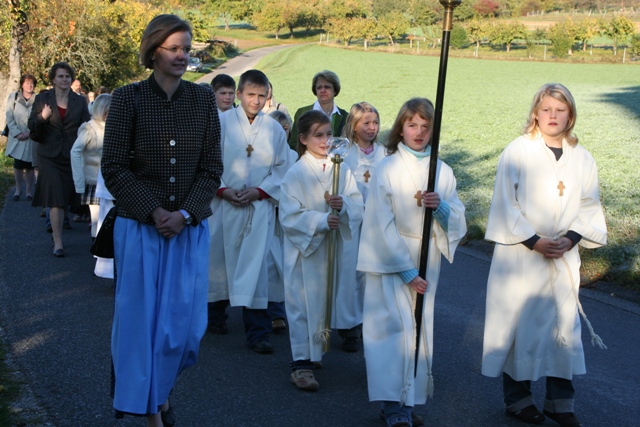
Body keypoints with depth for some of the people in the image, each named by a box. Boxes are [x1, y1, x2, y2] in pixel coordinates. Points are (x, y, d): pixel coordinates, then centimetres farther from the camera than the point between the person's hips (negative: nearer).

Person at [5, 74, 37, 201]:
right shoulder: (13, 97, 2)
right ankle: (18, 190, 15)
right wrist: (17, 133, -11)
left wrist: (30, 133, -16)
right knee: (18, 165, 2)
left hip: (32, 138, -1)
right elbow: (9, 118, -1)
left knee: (30, 165, 5)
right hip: (17, 138, 1)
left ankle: (29, 191, 15)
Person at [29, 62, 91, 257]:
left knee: (65, 197, 10)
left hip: (72, 155, 2)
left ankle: (57, 233, 29)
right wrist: (42, 117, -19)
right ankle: (58, 243, -7)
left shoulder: (80, 101, 6)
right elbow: (32, 126, 1)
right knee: (56, 198, -9)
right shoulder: (42, 99, 2)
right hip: (50, 155, -2)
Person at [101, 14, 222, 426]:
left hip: (191, 228, 2)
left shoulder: (203, 99, 3)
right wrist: (154, 212, -13)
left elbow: (212, 168, 3)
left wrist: (184, 214, -10)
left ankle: (163, 391, 31)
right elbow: (114, 168, -5)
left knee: (185, 320, 5)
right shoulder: (128, 98, -3)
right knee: (141, 318, 3)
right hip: (139, 226, -2)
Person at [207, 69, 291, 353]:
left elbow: (282, 168, 6)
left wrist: (259, 191, -7)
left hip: (260, 206, 0)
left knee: (256, 264, -5)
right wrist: (223, 190, -11)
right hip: (223, 204, 0)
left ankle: (257, 330, -3)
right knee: (218, 258, 9)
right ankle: (216, 313, 31)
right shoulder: (221, 122, -1)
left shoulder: (275, 129, 4)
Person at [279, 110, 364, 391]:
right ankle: (301, 363, 5)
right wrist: (321, 220, -24)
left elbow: (359, 207, 1)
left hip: (337, 250, 5)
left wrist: (344, 205, -20)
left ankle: (315, 350, 33)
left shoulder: (342, 170, 4)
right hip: (305, 251, -4)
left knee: (328, 301, 14)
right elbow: (289, 216, -13)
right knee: (304, 304, -2)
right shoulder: (296, 173, -9)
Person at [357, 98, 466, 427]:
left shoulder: (442, 171, 4)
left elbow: (457, 220, 5)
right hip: (390, 260, -4)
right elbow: (382, 225, -8)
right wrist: (406, 271, -11)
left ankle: (410, 400, 16)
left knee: (420, 329, 6)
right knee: (395, 327, -9)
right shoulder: (386, 169, -6)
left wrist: (441, 207, -18)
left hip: (427, 258, 4)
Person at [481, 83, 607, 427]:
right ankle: (517, 398, 20)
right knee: (519, 325, 4)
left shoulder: (582, 159, 4)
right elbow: (505, 205, -9)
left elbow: (590, 207, 8)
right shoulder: (517, 152, -8)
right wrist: (534, 241, -15)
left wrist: (571, 239, -9)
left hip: (563, 258, 4)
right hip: (519, 257, -4)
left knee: (564, 326, 8)